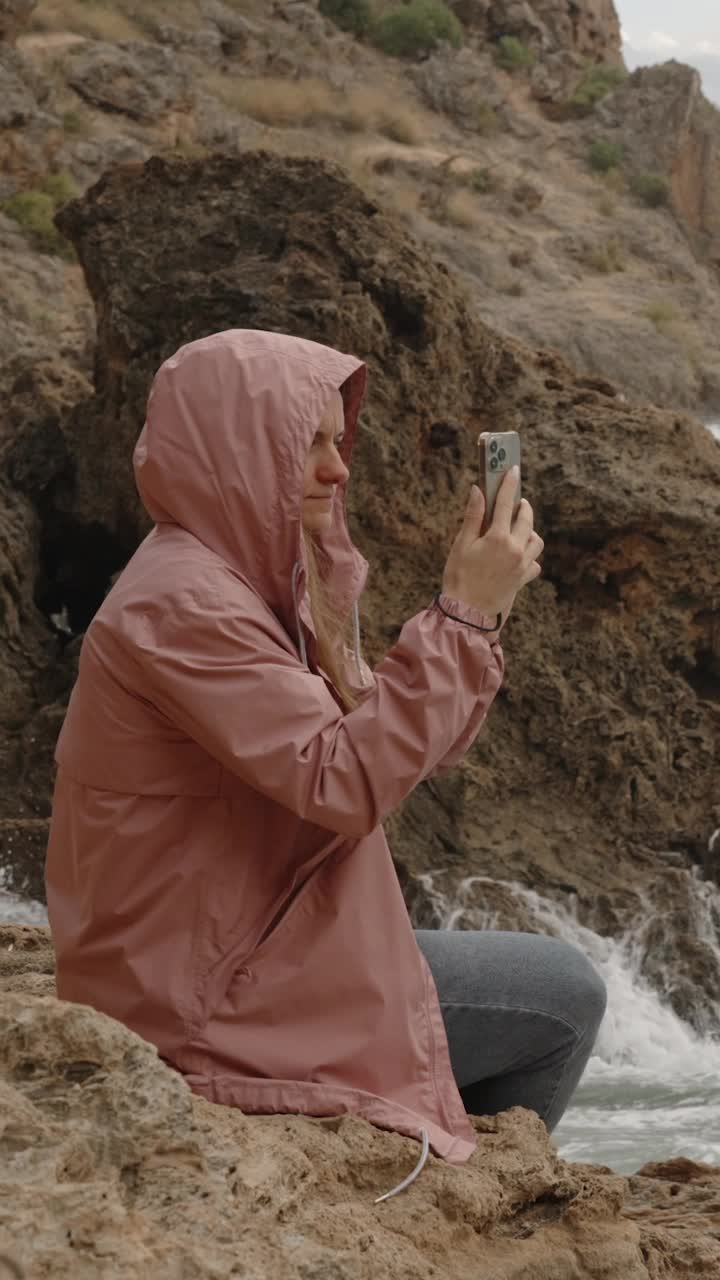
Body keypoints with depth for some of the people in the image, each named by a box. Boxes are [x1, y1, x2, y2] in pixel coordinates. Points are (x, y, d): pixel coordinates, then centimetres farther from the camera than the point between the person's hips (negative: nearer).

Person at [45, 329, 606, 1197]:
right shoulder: (179, 605, -23)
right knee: (562, 998, -3)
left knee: (555, 986, 20)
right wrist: (462, 614, -28)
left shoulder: (260, 577, 9)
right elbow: (346, 782, -30)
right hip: (203, 996, -10)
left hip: (239, 947, 10)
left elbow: (404, 745, 8)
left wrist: (477, 607, -7)